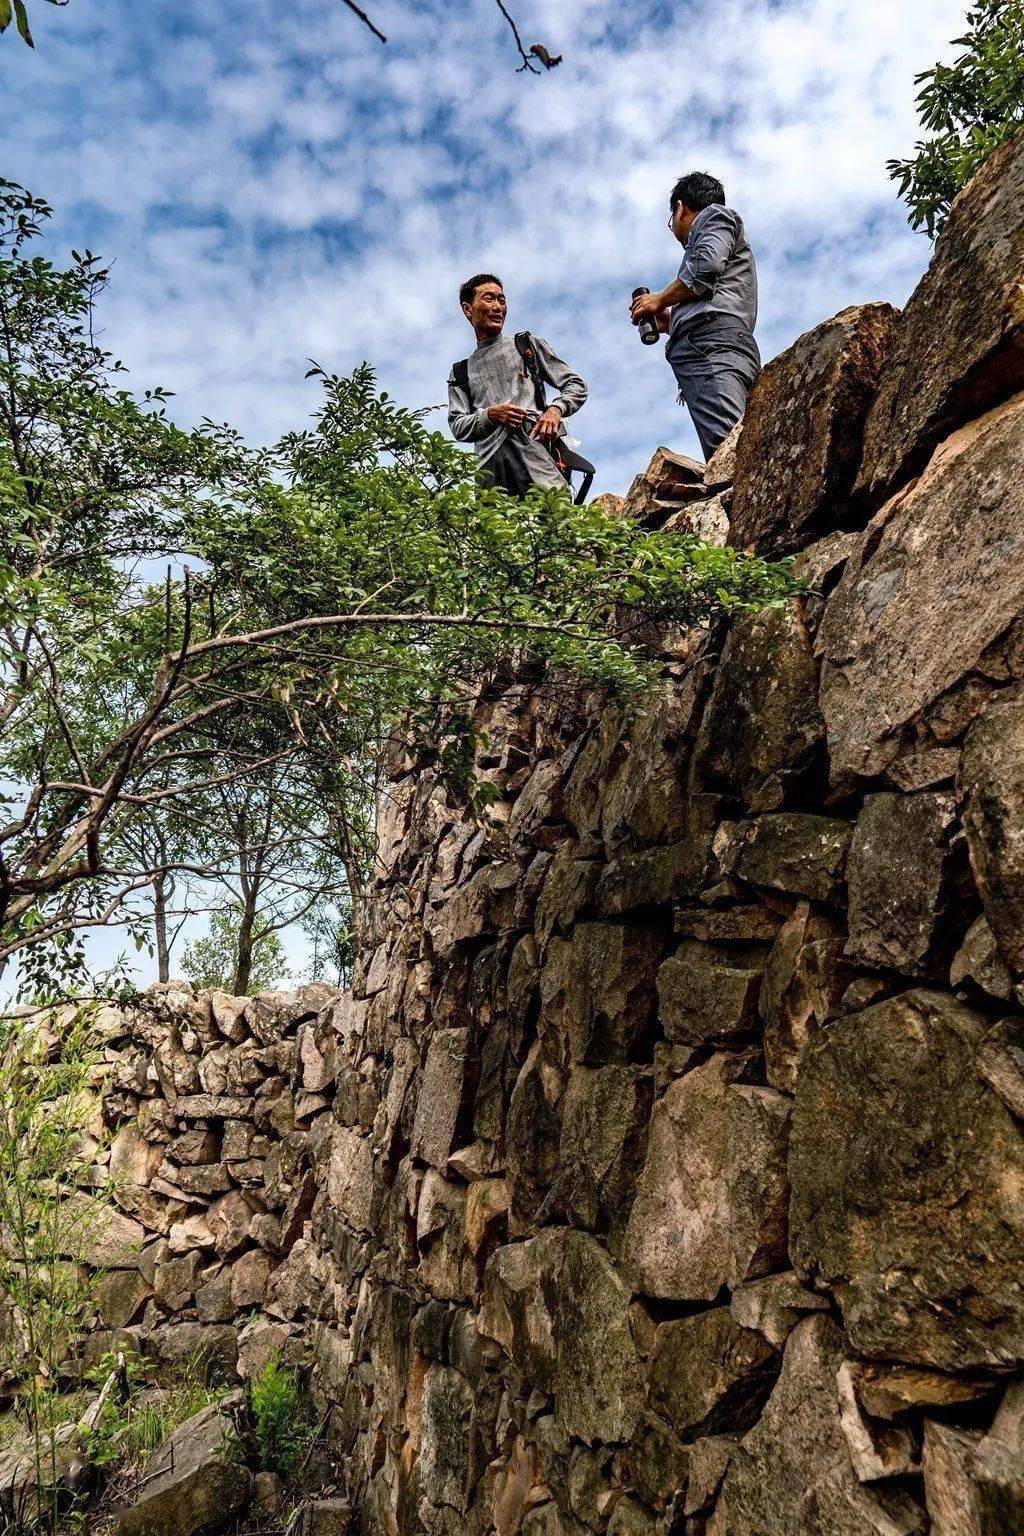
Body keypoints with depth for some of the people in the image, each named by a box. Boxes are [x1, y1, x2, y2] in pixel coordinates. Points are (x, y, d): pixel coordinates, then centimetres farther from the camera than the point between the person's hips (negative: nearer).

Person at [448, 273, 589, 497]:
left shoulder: (528, 344, 25)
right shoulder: (460, 373, 28)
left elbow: (576, 385, 20)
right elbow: (457, 427, 16)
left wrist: (556, 409, -2)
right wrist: (490, 414, -3)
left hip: (534, 444, -1)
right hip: (490, 460, 2)